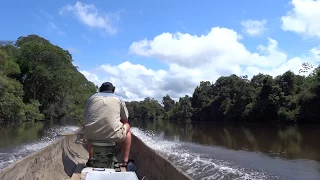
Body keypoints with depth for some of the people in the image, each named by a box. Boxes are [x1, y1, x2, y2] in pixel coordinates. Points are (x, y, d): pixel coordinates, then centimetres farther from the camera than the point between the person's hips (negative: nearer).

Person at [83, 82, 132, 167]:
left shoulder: (92, 97, 20)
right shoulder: (119, 99, 15)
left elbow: (86, 117, 24)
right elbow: (125, 120, 17)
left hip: (92, 135, 3)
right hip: (112, 135, -3)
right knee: (127, 127, 30)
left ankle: (90, 160, 39)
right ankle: (125, 161, 25)